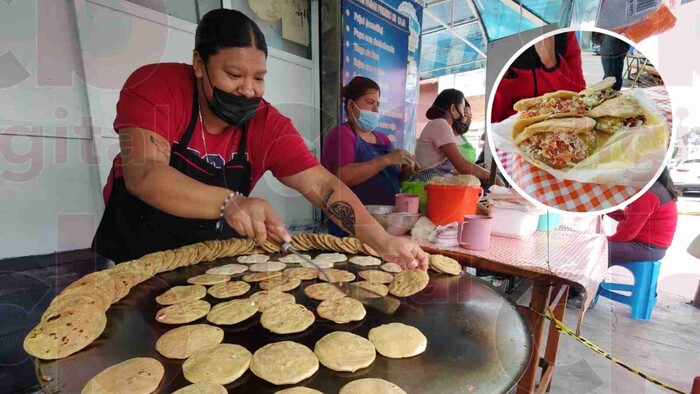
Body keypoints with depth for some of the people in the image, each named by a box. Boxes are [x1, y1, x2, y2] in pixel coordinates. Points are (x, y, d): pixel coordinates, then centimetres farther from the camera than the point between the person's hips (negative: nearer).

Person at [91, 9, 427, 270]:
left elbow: (322, 185, -20)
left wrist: (383, 241, -30)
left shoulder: (268, 125, -13)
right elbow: (143, 175, -30)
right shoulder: (155, 86, -17)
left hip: (215, 260, 1)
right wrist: (230, 202, -47)